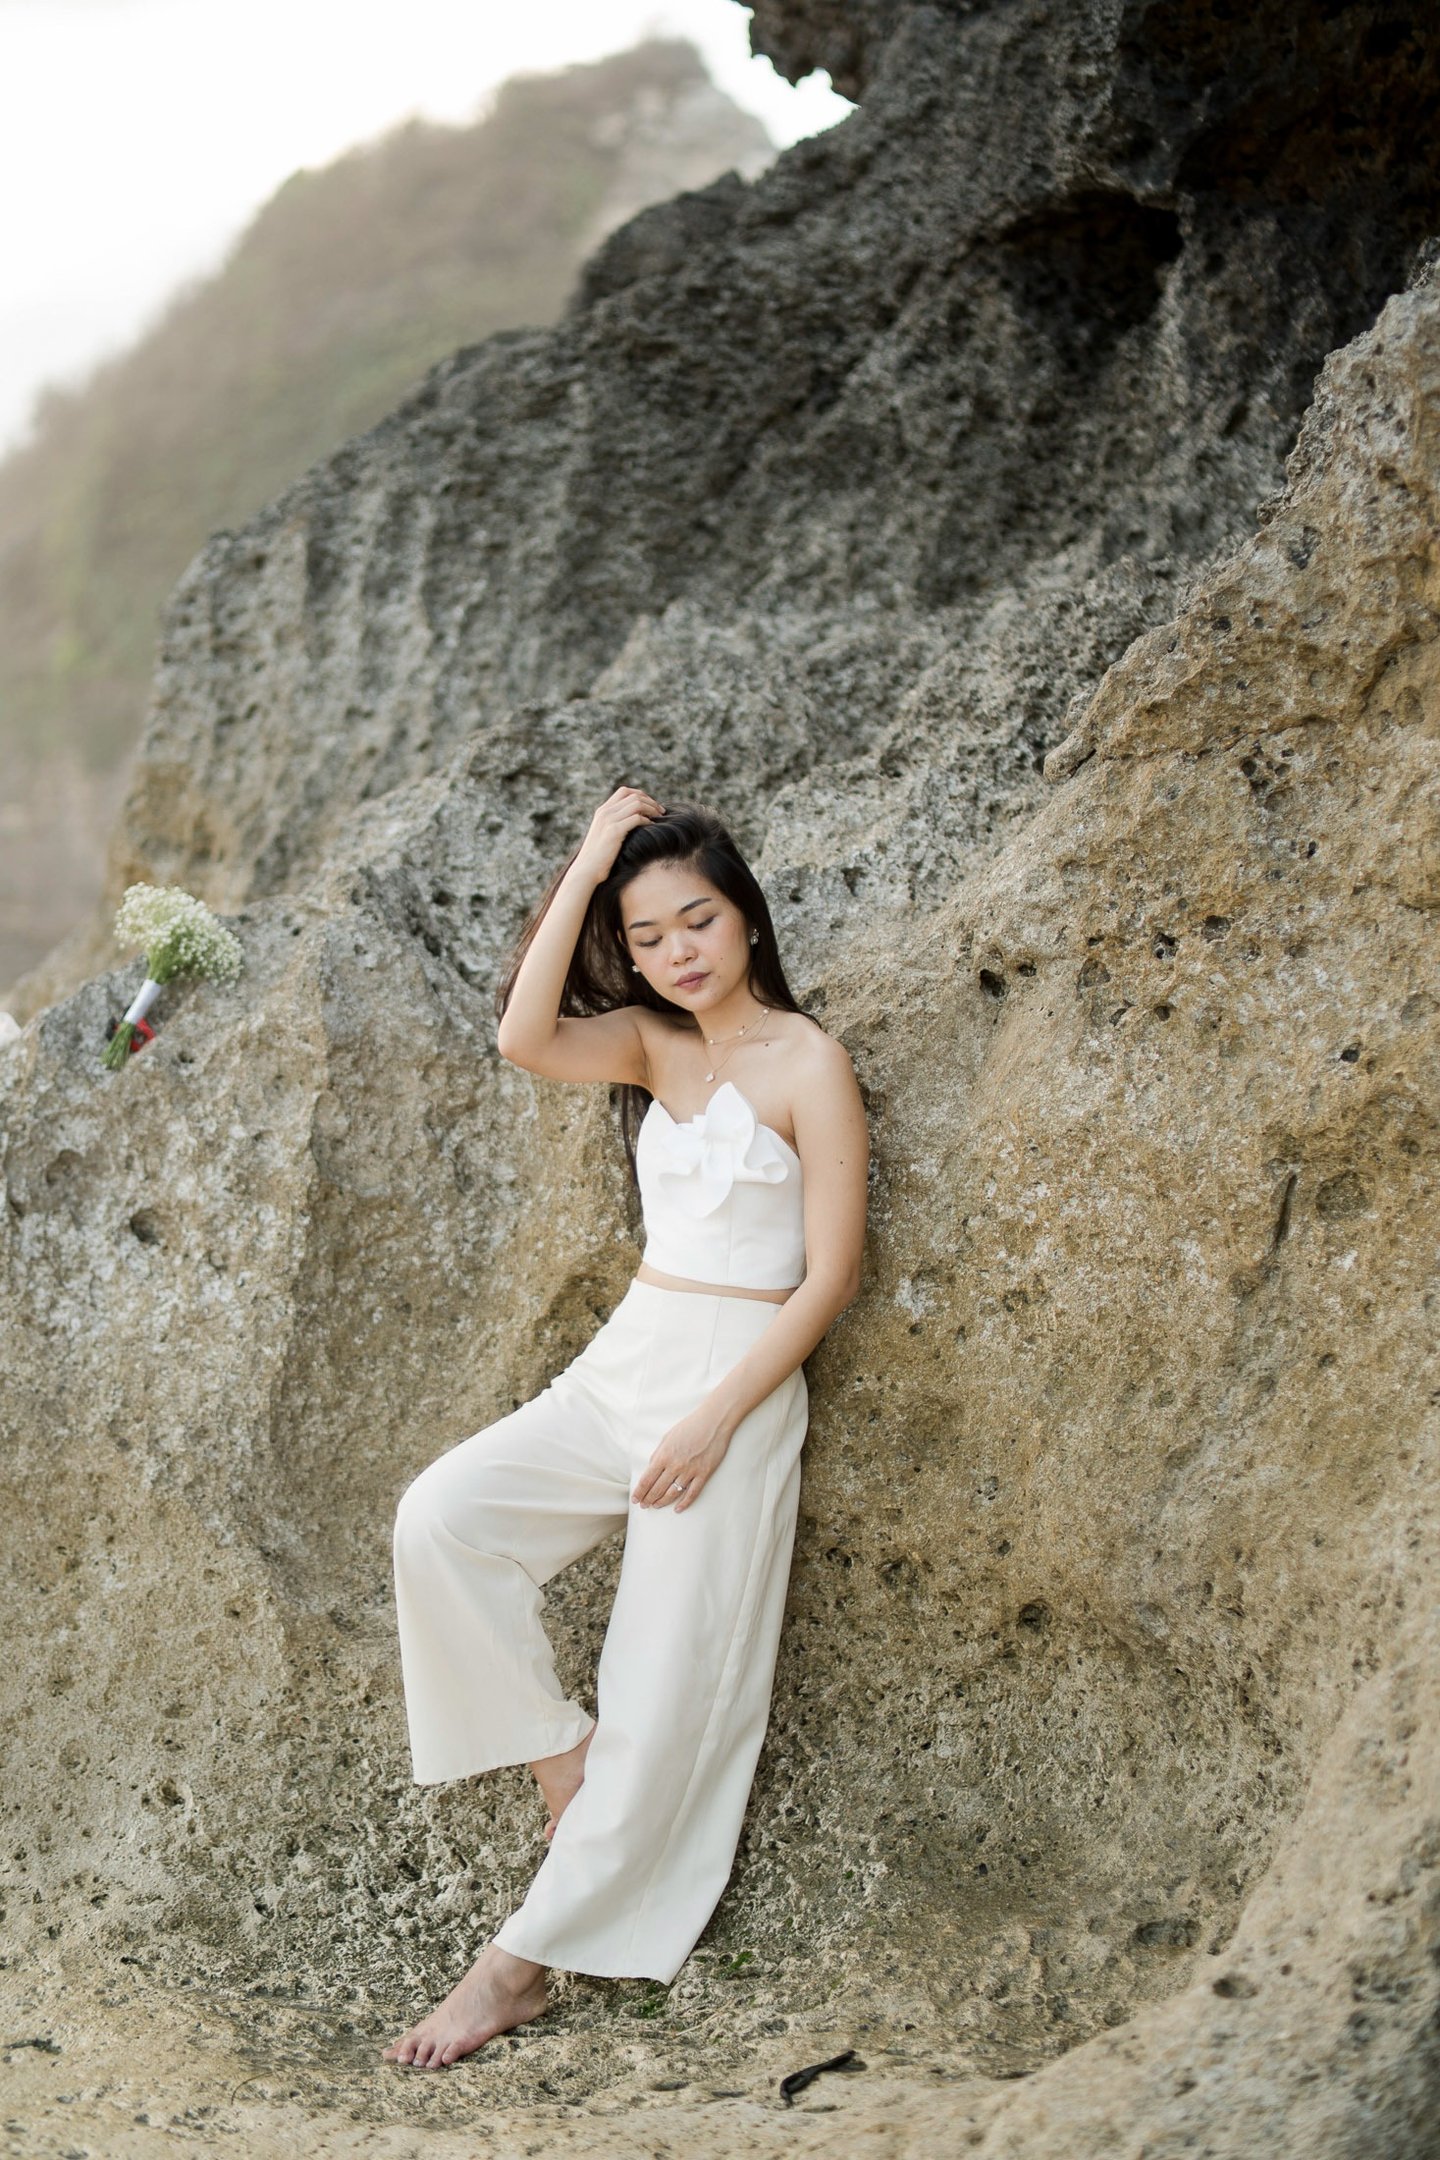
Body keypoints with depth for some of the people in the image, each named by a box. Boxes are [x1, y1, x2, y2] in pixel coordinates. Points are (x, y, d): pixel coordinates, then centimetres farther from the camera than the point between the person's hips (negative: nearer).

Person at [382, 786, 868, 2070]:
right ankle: (560, 1757, 1)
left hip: (739, 1383, -6)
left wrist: (715, 1422, -16)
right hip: (624, 1360, 6)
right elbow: (525, 1039, -12)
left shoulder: (807, 1063, -8)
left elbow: (831, 1275, -11)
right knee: (442, 1515, -16)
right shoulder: (653, 1043, 9)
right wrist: (585, 868, -11)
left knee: (668, 1693, -4)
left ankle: (525, 1962, 5)